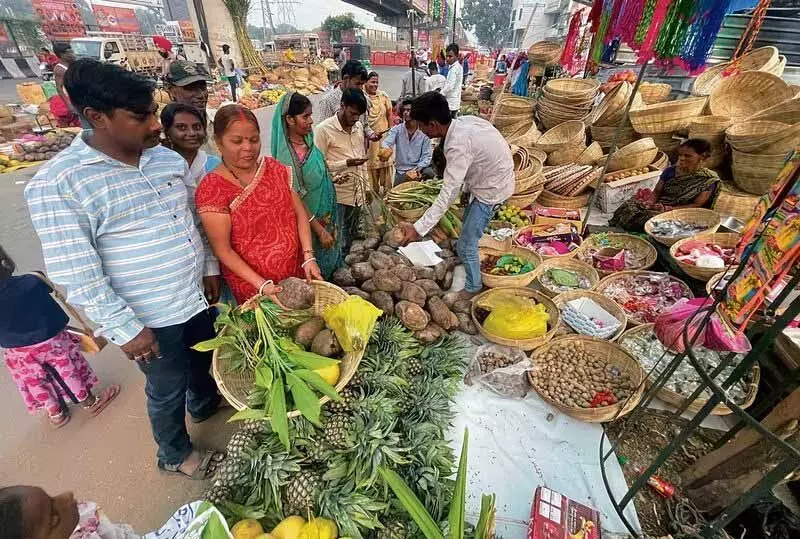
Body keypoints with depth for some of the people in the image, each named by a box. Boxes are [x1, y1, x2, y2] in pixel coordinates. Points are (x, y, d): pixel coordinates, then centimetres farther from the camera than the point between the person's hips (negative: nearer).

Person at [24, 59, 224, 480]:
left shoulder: (169, 158, 0)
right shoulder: (57, 182, -18)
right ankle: (175, 455, 43)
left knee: (202, 360, 28)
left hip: (196, 296, 6)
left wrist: (209, 268, 11)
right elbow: (75, 272, -18)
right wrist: (124, 328, -18)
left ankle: (204, 402, 59)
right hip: (150, 317, -5)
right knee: (167, 390, 16)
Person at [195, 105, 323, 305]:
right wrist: (262, 284, -23)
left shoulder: (275, 168, -1)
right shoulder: (211, 189, -14)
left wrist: (309, 257, -14)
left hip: (297, 271, 4)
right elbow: (223, 250, -14)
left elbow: (299, 214, -2)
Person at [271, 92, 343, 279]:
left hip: (327, 217, 8)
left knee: (330, 264, 23)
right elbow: (296, 199, -22)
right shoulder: (287, 155, -24)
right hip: (310, 221, -8)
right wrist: (320, 229, -20)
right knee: (316, 273, 10)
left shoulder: (307, 141, 0)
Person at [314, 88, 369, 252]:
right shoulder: (324, 129, -12)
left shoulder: (358, 127, 9)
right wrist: (346, 163, -22)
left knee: (352, 239, 18)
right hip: (337, 196, -6)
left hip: (357, 194, 6)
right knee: (339, 243, 1)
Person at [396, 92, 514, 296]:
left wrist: (418, 228, -37)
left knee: (467, 244, -1)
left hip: (491, 189, -9)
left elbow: (447, 194, -36)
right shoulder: (465, 120, -7)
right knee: (468, 221, 27)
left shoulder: (458, 146, -33)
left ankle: (472, 289, 19)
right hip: (492, 177, 10)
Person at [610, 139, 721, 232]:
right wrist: (650, 202, -16)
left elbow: (697, 205, -8)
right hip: (658, 207, 4)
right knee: (627, 209, -26)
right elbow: (656, 192, 10)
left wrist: (667, 209, -22)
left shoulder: (709, 179, -2)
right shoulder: (670, 171, 9)